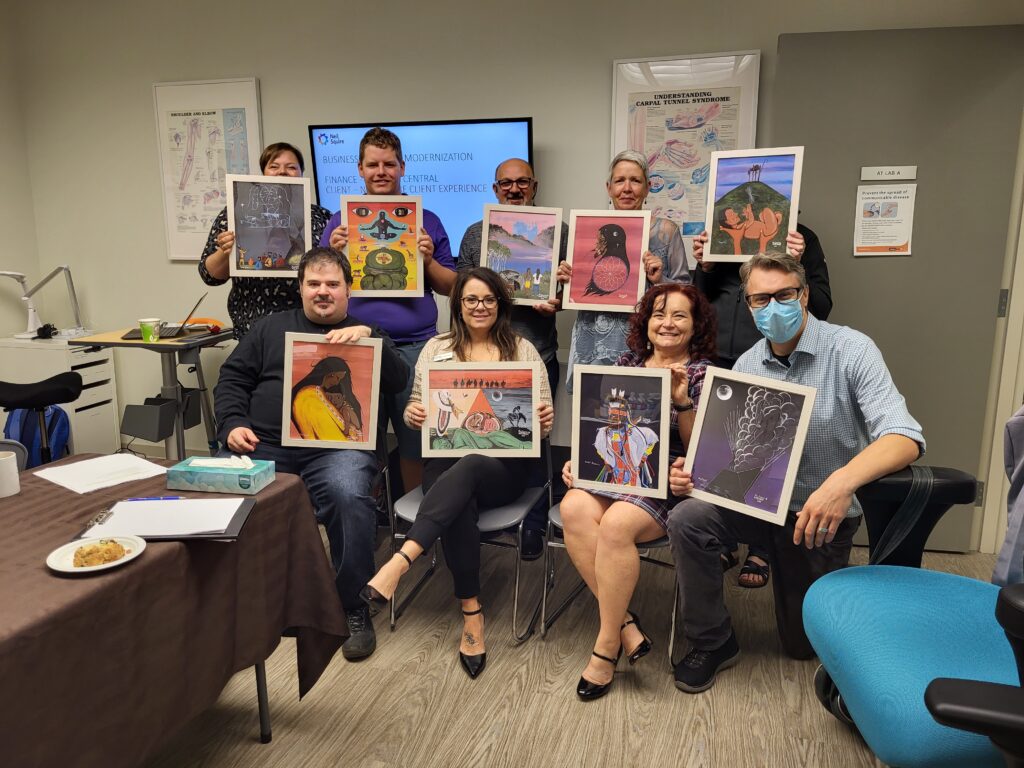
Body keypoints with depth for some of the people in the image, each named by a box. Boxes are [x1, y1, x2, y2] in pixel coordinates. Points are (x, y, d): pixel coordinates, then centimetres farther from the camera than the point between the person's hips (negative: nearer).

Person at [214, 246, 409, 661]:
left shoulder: (366, 334, 18)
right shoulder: (270, 327, 23)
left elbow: (398, 381, 2)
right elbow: (232, 379, 18)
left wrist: (368, 336, -13)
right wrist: (233, 424, -1)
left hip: (336, 447, -2)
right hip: (263, 442, 2)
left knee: (349, 498, -34)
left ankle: (354, 608, -13)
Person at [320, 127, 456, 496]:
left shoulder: (427, 221, 9)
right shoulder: (341, 221, 10)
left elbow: (450, 287, 8)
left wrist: (428, 260, -10)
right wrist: (333, 252, -10)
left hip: (415, 345, 0)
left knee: (417, 441, 7)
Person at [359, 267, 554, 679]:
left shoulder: (523, 350, 12)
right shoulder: (436, 348, 15)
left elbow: (543, 416, 9)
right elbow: (414, 411, 13)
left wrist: (546, 418, -16)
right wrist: (413, 414, -12)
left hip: (501, 465, -1)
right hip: (446, 460, 1)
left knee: (468, 469, -38)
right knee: (459, 505, -35)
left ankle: (400, 561, -48)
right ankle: (472, 613, -26)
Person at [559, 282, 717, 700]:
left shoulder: (703, 373, 3)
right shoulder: (627, 363, 14)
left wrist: (681, 400, -20)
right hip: (613, 470, 4)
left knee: (616, 523, -33)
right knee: (574, 510, -28)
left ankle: (607, 643, -14)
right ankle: (624, 622, -16)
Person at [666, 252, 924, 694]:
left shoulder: (851, 350, -18)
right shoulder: (747, 365, -3)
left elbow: (904, 438, -30)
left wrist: (842, 482, -50)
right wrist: (693, 472, -22)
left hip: (823, 513, -3)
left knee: (804, 643, 9)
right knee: (687, 518, -26)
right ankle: (712, 643, -5)